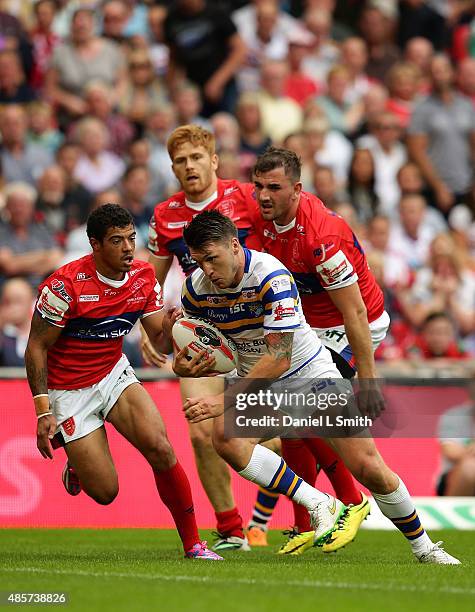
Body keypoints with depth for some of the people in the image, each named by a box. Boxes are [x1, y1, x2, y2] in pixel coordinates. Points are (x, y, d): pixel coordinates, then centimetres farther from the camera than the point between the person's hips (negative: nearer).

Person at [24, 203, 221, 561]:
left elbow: (160, 341, 0)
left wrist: (169, 328, -25)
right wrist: (43, 413, -18)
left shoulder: (144, 277, -6)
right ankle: (77, 464, 30)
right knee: (105, 493, -8)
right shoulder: (66, 285, -22)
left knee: (160, 449, -20)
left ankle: (192, 543, -7)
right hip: (69, 392, -4)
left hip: (115, 375, 4)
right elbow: (37, 347, -15)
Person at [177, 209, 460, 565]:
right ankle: (319, 505, -21)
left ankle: (424, 548, 14)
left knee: (370, 469, -10)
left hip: (312, 373, -4)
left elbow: (279, 357, -33)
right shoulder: (197, 288, -11)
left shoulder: (271, 276, -29)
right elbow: (188, 340, 8)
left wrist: (225, 401, -38)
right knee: (225, 436, -30)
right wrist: (183, 366, -17)